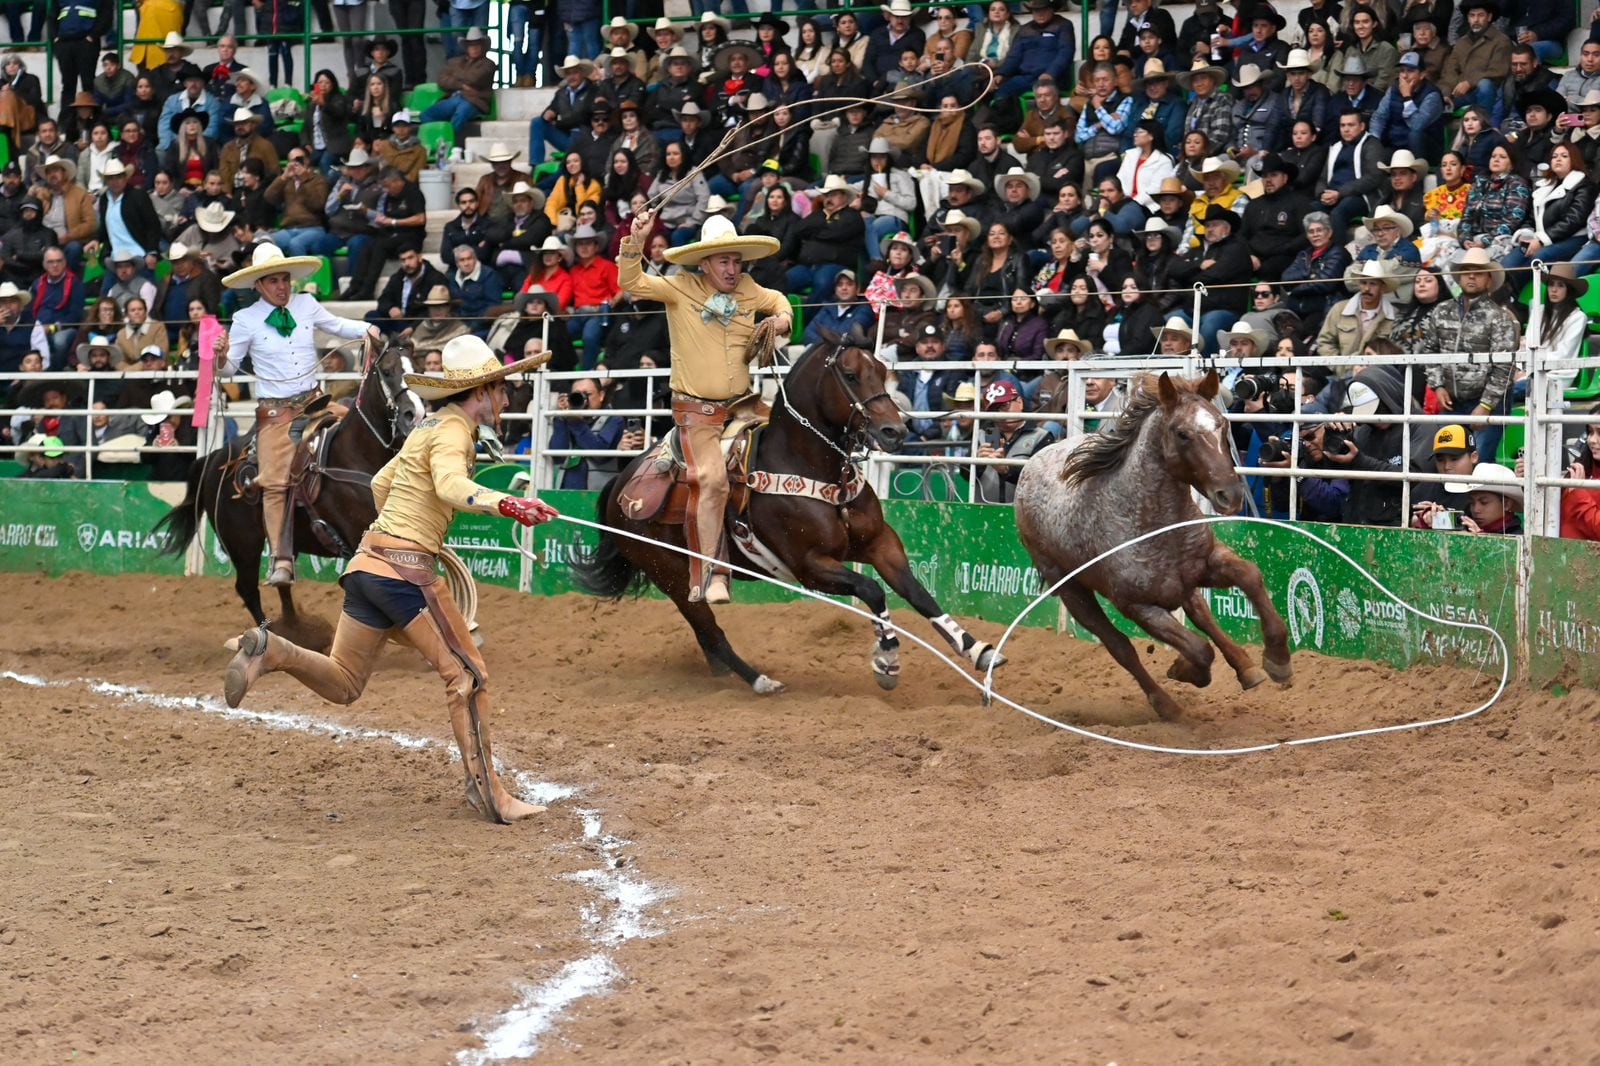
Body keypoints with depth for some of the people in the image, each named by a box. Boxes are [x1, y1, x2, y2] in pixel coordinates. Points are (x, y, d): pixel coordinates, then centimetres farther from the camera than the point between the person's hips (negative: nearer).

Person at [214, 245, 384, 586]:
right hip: (275, 411, -4)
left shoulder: (306, 304, 3)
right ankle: (281, 561, -11)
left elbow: (337, 325, 19)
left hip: (313, 401, 4)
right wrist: (221, 357, -20)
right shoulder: (246, 320, -4)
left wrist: (366, 329, 1)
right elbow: (230, 367, 2)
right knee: (275, 481, -11)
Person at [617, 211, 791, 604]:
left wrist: (782, 318, 9)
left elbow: (778, 300, 30)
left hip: (741, 405, 6)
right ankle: (710, 575, -18)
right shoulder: (680, 288, -4)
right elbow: (631, 283, -13)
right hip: (696, 410, -6)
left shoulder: (748, 290, 9)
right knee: (713, 479, -22)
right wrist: (634, 242, -26)